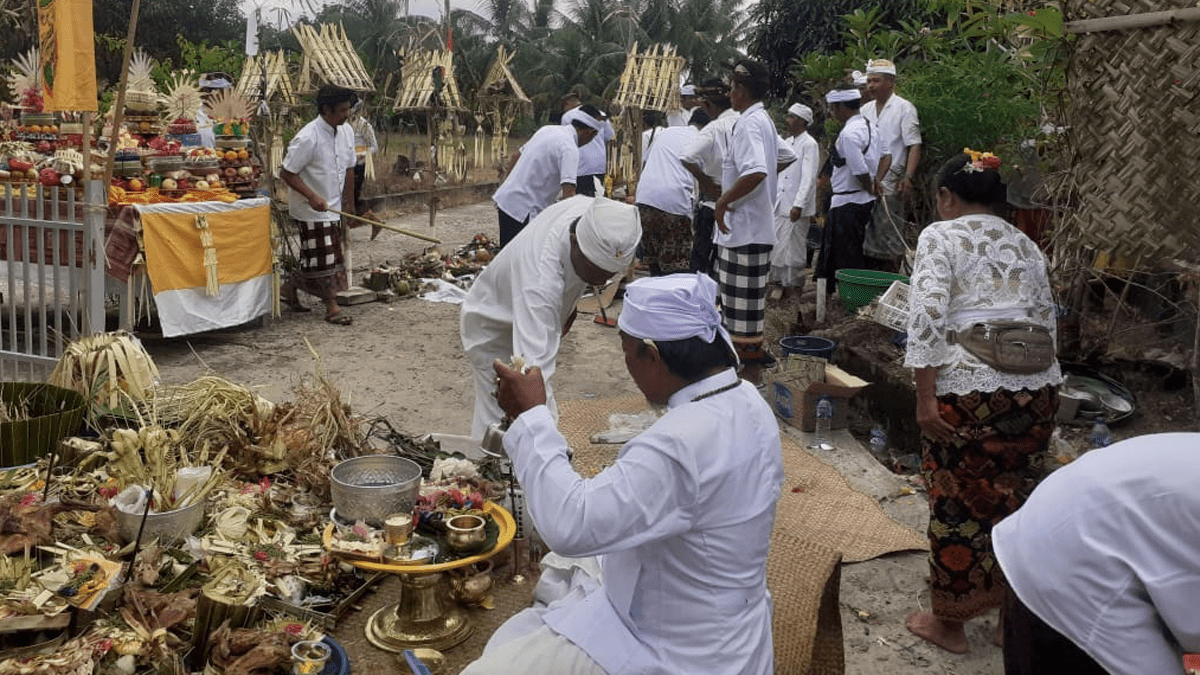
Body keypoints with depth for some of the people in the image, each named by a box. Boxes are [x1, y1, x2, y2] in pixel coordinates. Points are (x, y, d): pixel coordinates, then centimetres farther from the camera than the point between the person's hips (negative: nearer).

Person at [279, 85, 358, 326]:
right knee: (322, 258, -2)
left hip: (333, 207, 8)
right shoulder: (308, 138, -20)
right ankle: (332, 306, 10)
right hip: (310, 210, -8)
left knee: (331, 256, 15)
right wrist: (312, 196, -26)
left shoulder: (346, 132, 2)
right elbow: (286, 173, -17)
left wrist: (349, 203, 13)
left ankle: (289, 289, 32)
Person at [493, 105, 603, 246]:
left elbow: (514, 158, 20)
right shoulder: (569, 149, -15)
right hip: (523, 210, -9)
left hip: (505, 199, 9)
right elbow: (568, 193, -27)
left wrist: (508, 188, 27)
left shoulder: (548, 129, 12)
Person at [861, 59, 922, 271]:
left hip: (890, 185, -6)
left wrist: (907, 178, -20)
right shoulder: (865, 110, 16)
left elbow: (914, 146, -7)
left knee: (890, 238, -6)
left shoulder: (904, 108, -1)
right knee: (867, 238, 8)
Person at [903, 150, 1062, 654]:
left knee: (957, 504, 6)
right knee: (1017, 499, 18)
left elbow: (927, 314, -14)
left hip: (967, 390, -6)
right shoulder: (1025, 245, 17)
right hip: (1038, 387, 6)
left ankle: (949, 622, 20)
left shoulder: (940, 236, -1)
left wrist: (925, 396, -14)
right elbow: (1047, 319, 17)